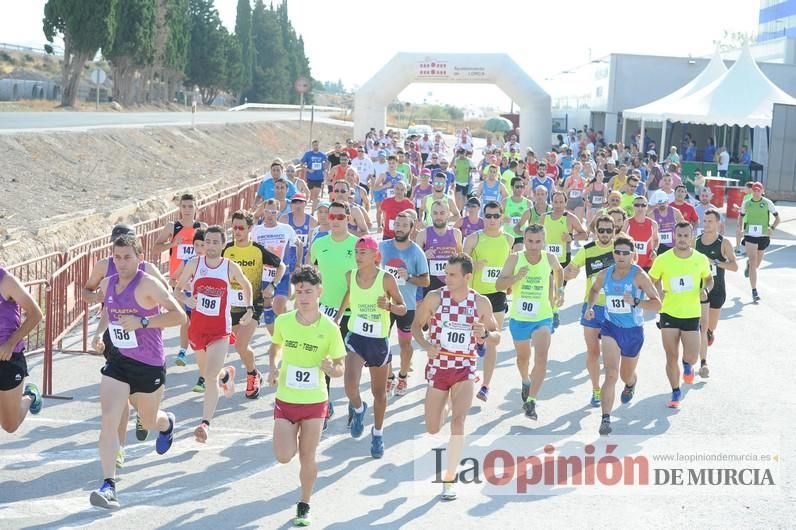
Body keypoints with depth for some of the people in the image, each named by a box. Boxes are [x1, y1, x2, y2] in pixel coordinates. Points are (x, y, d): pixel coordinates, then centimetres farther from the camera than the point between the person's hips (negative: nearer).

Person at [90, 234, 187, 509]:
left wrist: (142, 322, -28)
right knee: (108, 420, -15)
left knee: (149, 422, 17)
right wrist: (100, 333, 10)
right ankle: (108, 485, -14)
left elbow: (179, 315, -23)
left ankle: (168, 423, 56)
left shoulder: (148, 284, -17)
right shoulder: (107, 284, 4)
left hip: (150, 365, -4)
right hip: (117, 362, 4)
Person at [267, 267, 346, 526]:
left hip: (315, 401, -1)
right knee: (284, 457, -6)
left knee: (307, 458, 7)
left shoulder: (329, 328, -12)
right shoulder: (283, 321, -7)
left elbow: (340, 367, -4)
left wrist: (331, 369, -27)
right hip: (285, 400, 1)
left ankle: (304, 506, 28)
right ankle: (293, 436, 30)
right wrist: (273, 368, -5)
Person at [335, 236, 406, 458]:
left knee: (379, 392, 11)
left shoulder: (386, 279, -14)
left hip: (379, 341, -1)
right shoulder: (350, 275, -4)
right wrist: (338, 316, 17)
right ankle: (358, 408, 17)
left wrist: (389, 306, -27)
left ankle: (378, 434, 34)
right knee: (350, 386, -19)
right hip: (355, 338, 1)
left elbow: (403, 308, -7)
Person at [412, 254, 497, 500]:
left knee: (458, 423, -19)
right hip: (438, 367, 1)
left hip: (465, 369, -1)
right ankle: (444, 409, 48)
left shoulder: (481, 303, -4)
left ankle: (449, 480, -7)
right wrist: (426, 345, -15)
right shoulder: (434, 298, -7)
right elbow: (416, 325, 4)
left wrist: (484, 335, -17)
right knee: (432, 429, 10)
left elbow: (496, 336, 7)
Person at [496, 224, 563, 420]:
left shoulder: (550, 258, -8)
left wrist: (556, 291, 18)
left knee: (541, 359, -20)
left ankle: (530, 401, -15)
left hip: (543, 318, -1)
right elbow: (499, 284, -15)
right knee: (523, 357, 22)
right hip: (518, 318, 1)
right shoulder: (514, 259, -13)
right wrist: (517, 277, -30)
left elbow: (558, 271, 16)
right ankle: (526, 381, 54)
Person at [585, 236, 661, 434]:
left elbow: (657, 304, -19)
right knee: (611, 374, -19)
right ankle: (605, 419, -19)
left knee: (626, 375, 19)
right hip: (610, 328, 1)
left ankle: (631, 384, 59)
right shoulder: (605, 274, -2)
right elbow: (595, 289, 21)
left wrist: (635, 302, -34)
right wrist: (590, 306, 3)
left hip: (633, 331, -1)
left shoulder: (639, 276, -16)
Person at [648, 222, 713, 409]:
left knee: (691, 357, -7)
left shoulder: (701, 260, -5)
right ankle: (676, 393, 25)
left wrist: (705, 290, -8)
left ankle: (687, 365, 31)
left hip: (692, 315, 0)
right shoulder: (663, 260, -9)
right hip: (669, 314, 0)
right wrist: (658, 293, -15)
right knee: (672, 357, 5)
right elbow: (652, 281, 5)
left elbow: (708, 278, 13)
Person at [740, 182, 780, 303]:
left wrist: (772, 228, -14)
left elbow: (777, 218, 2)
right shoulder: (746, 204, 1)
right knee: (753, 262, -12)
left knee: (757, 264, 16)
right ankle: (754, 292, -11)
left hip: (763, 236, 1)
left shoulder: (768, 203, -3)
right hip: (750, 236, -1)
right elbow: (741, 216, 19)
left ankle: (748, 264, 54)